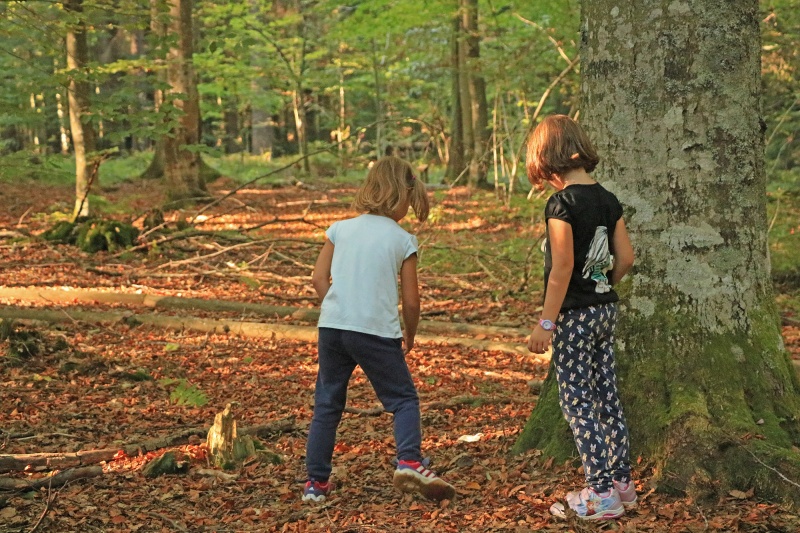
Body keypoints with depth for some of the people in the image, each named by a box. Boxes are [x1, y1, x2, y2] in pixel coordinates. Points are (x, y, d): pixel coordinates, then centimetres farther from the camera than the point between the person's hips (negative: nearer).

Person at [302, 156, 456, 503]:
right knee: (404, 399, 8)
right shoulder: (403, 240, 1)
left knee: (326, 406, 12)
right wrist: (409, 337, 17)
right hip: (377, 331, -3)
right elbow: (411, 301, 2)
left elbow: (319, 279, 5)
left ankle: (316, 482, 14)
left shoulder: (341, 229, 9)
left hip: (332, 327, 4)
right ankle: (409, 462, -13)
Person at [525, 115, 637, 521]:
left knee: (577, 401, -1)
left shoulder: (562, 203, -16)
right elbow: (625, 258, 8)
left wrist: (546, 322, -16)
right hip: (606, 309, 8)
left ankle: (601, 494, -1)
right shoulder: (608, 201, 5)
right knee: (607, 396, 14)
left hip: (575, 315, -8)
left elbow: (562, 266, -20)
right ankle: (621, 482, 21)